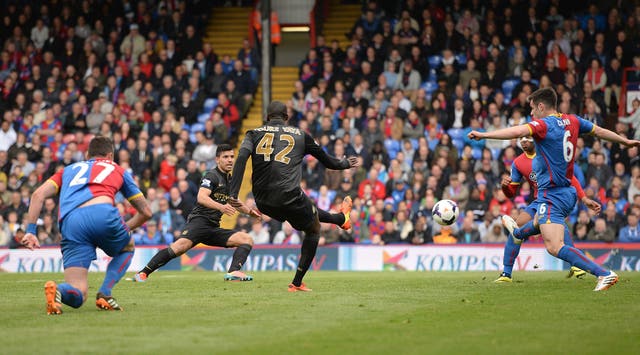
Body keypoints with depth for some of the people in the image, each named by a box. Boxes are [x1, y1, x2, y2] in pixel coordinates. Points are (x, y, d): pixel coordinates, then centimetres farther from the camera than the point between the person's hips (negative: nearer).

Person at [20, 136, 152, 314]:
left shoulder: (69, 169, 35)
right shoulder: (117, 170, 32)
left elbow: (38, 194, 18)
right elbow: (145, 211, 36)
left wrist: (30, 231, 13)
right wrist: (125, 229, 52)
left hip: (69, 223, 2)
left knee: (77, 296, 4)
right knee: (127, 248, 33)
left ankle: (58, 289, -31)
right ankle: (104, 295, 11)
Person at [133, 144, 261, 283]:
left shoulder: (229, 180, 21)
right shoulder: (212, 176, -4)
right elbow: (201, 197, -22)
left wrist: (249, 211, 29)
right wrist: (221, 207, -35)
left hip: (213, 228, 8)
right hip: (199, 220, -8)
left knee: (247, 240, -6)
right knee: (181, 246, -32)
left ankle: (233, 273, -27)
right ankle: (143, 273, -26)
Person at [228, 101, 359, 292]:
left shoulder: (254, 133, 11)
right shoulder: (300, 134, 11)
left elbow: (241, 158, -8)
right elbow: (326, 160, 21)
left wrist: (233, 193, -14)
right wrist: (345, 164, 42)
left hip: (263, 202, 4)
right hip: (288, 195, -4)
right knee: (314, 229, 23)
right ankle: (297, 283, 22)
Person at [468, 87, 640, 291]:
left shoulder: (544, 125, -16)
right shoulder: (572, 121, 8)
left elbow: (516, 132, -33)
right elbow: (600, 131, 21)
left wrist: (484, 135, -37)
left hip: (552, 196, -10)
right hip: (568, 192, 10)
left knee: (554, 247, -17)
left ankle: (604, 274, -27)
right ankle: (518, 233, 71)